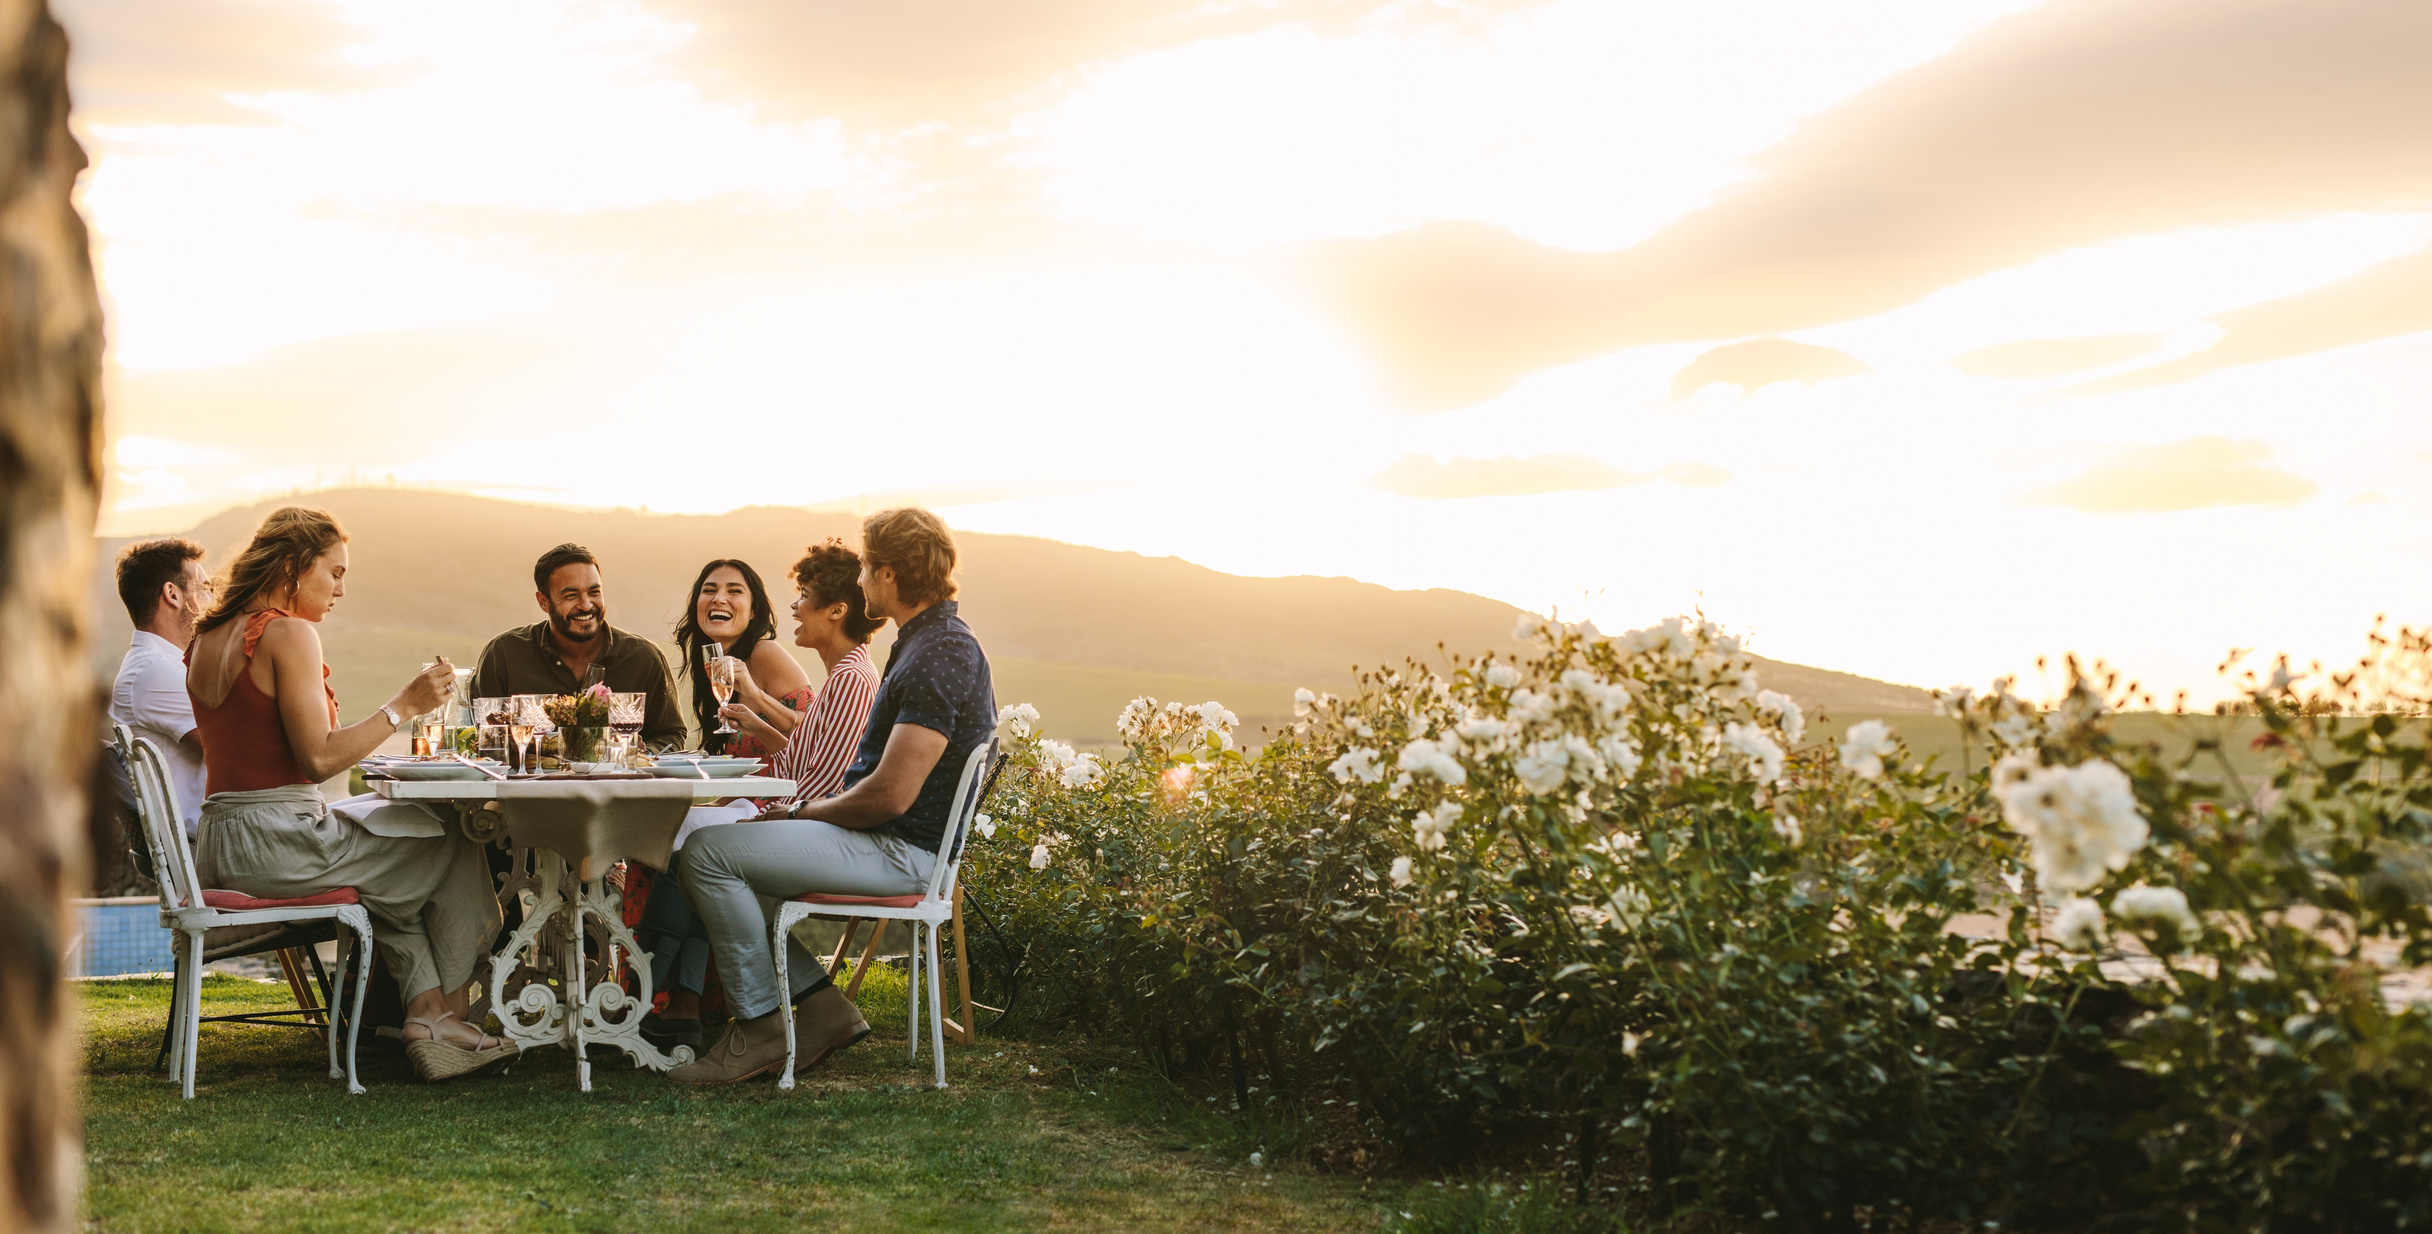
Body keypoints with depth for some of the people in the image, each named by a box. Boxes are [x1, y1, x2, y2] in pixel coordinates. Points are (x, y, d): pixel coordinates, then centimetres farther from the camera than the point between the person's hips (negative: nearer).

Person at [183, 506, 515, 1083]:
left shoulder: (207, 640, 12)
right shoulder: (289, 634, -15)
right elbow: (318, 759, -20)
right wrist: (404, 705, -16)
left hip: (220, 849, 9)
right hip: (280, 844, -9)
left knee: (400, 872, 27)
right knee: (458, 854, 9)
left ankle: (426, 1011, 11)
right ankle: (451, 1012, 22)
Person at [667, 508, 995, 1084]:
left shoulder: (940, 658, -19)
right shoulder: (926, 642, 16)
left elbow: (891, 795, -25)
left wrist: (801, 812, -9)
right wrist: (800, 813, 13)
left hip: (898, 851, -11)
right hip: (887, 843, 11)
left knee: (708, 853, -17)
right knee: (713, 851, 15)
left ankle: (762, 1028, -7)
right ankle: (819, 1005, 10)